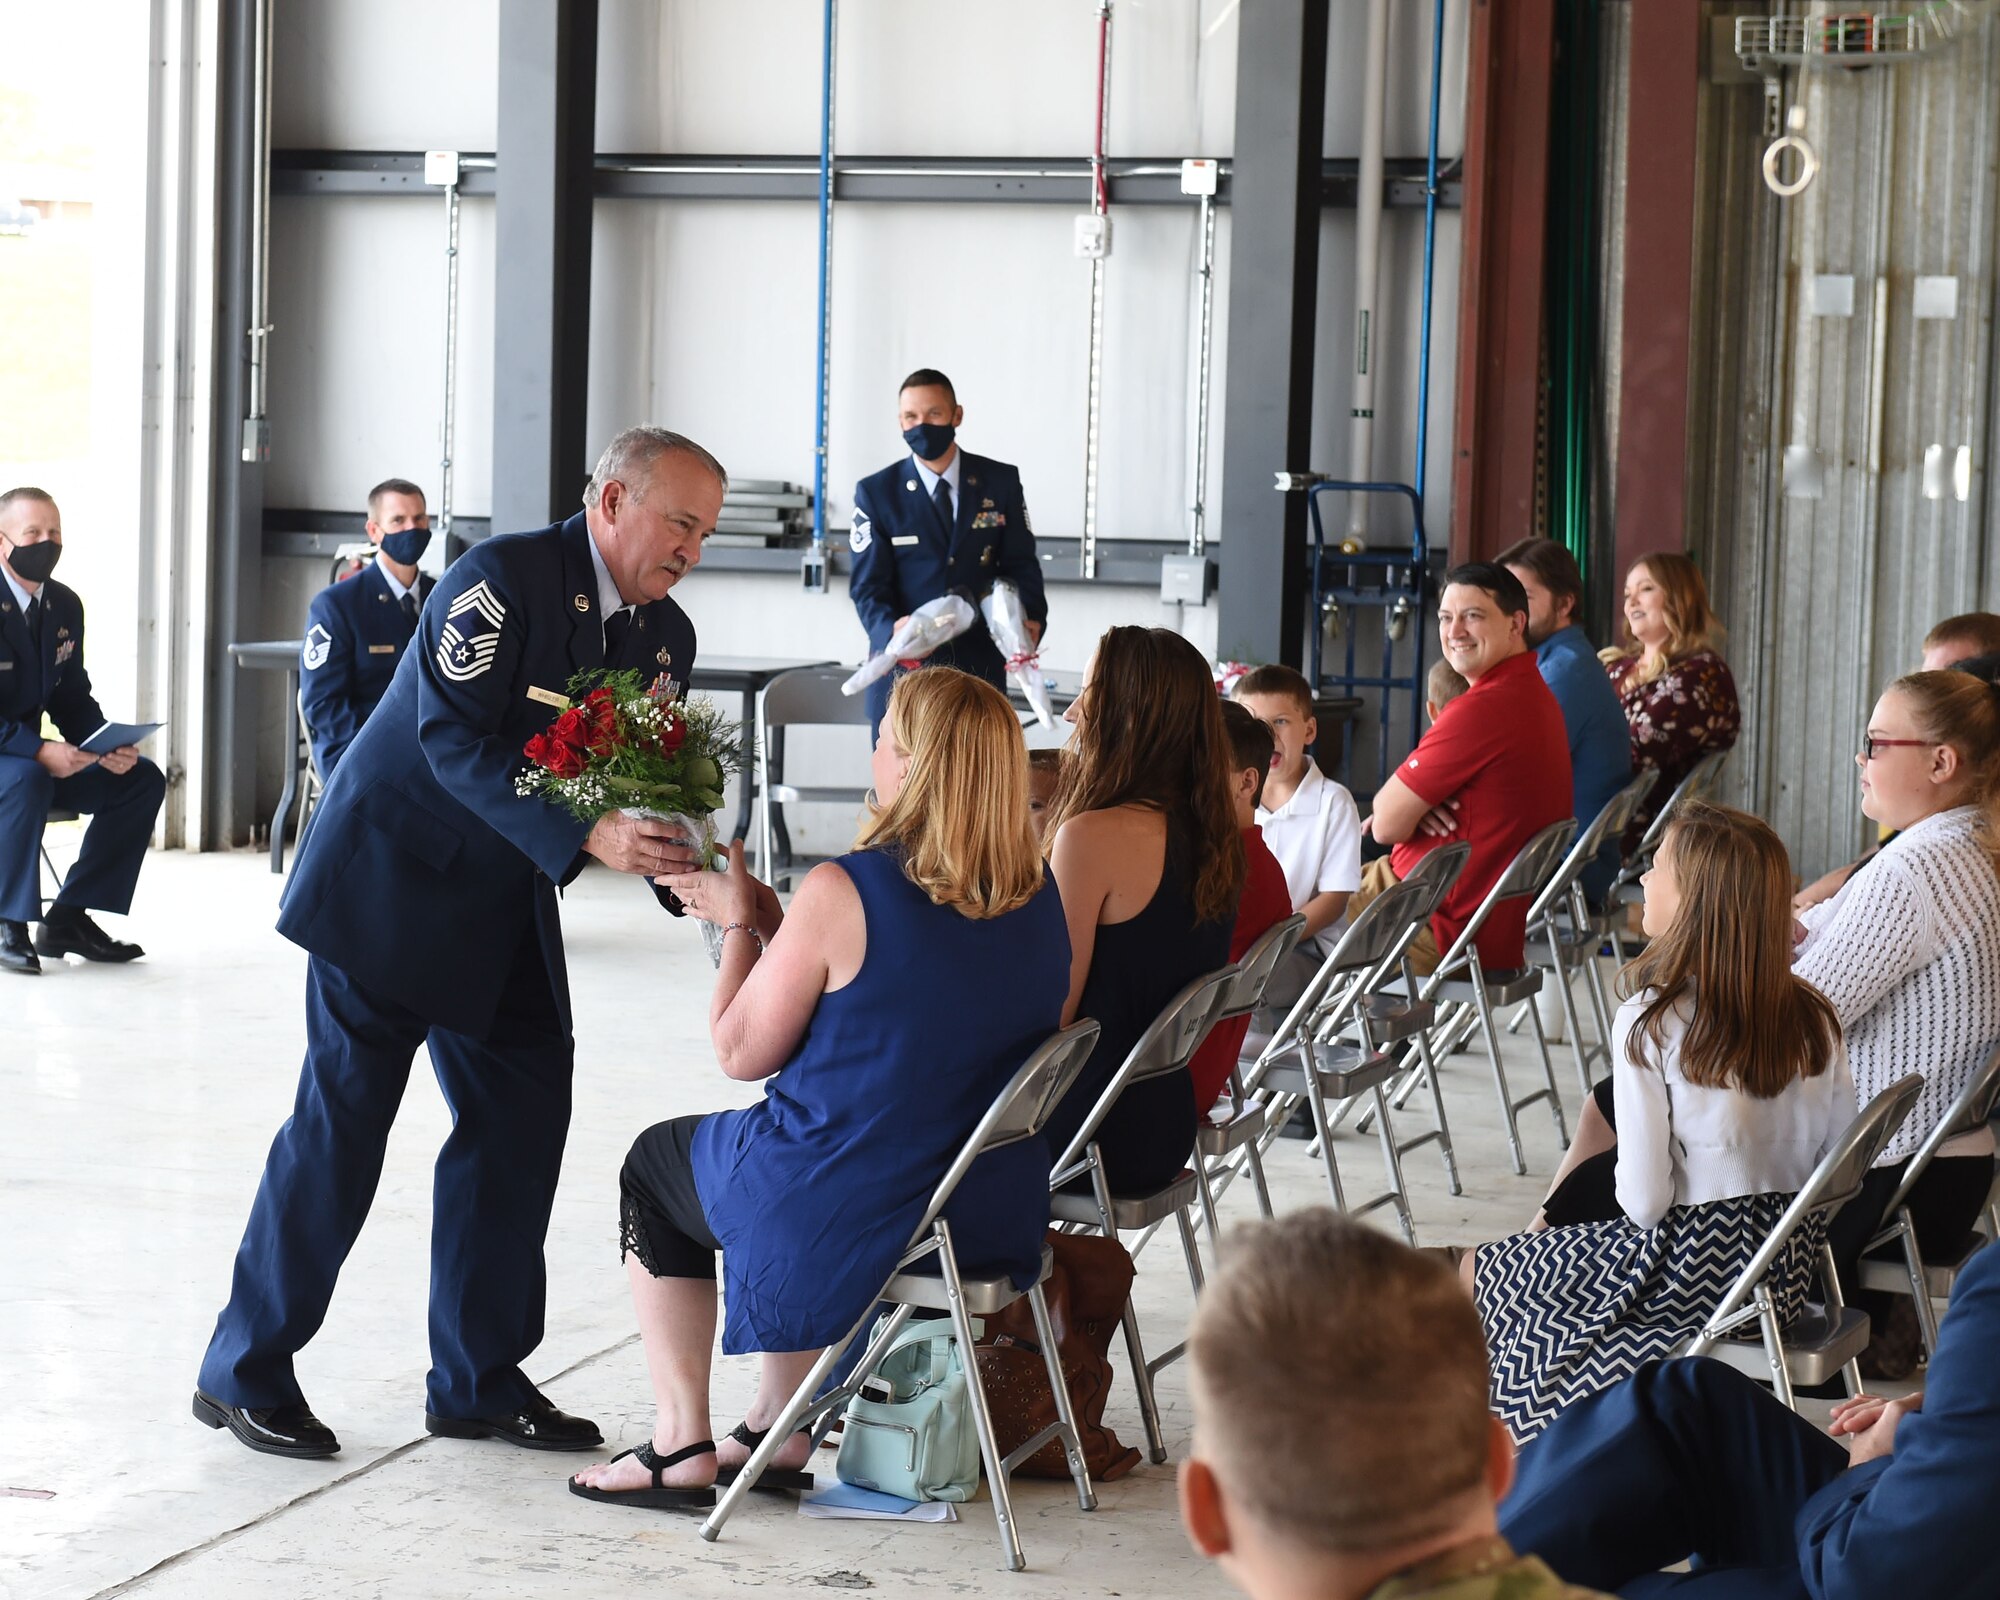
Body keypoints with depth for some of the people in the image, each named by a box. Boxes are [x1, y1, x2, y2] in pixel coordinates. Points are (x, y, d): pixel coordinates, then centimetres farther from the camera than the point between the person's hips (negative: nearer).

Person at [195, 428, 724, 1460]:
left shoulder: (665, 637, 5)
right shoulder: (502, 578, -19)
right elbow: (456, 737, -27)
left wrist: (679, 862, -14)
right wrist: (586, 836, -35)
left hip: (505, 907, 8)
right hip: (394, 873, -8)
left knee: (522, 1116, 5)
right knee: (342, 1114, -5)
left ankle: (478, 1380, 16)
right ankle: (245, 1371, 6)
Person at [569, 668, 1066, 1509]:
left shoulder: (841, 893, -22)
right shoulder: (1038, 896, -1)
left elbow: (742, 1051, -11)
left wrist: (739, 923, 4)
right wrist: (775, 926, 15)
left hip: (848, 1219, -6)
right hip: (995, 1212, 6)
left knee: (655, 1161, 23)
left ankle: (681, 1447, 24)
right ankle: (777, 1428, 37)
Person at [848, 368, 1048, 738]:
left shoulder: (1001, 482, 6)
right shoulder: (876, 493, 1)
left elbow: (1020, 563, 7)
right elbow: (868, 585, -3)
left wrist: (1031, 618, -14)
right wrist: (892, 629, -25)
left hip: (980, 667, 1)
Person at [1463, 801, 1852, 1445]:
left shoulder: (1651, 1023, -20)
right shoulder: (1813, 1018, -3)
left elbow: (1644, 1199, -20)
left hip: (1686, 1271, -6)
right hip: (1791, 1267, 7)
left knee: (1473, 1272, 15)